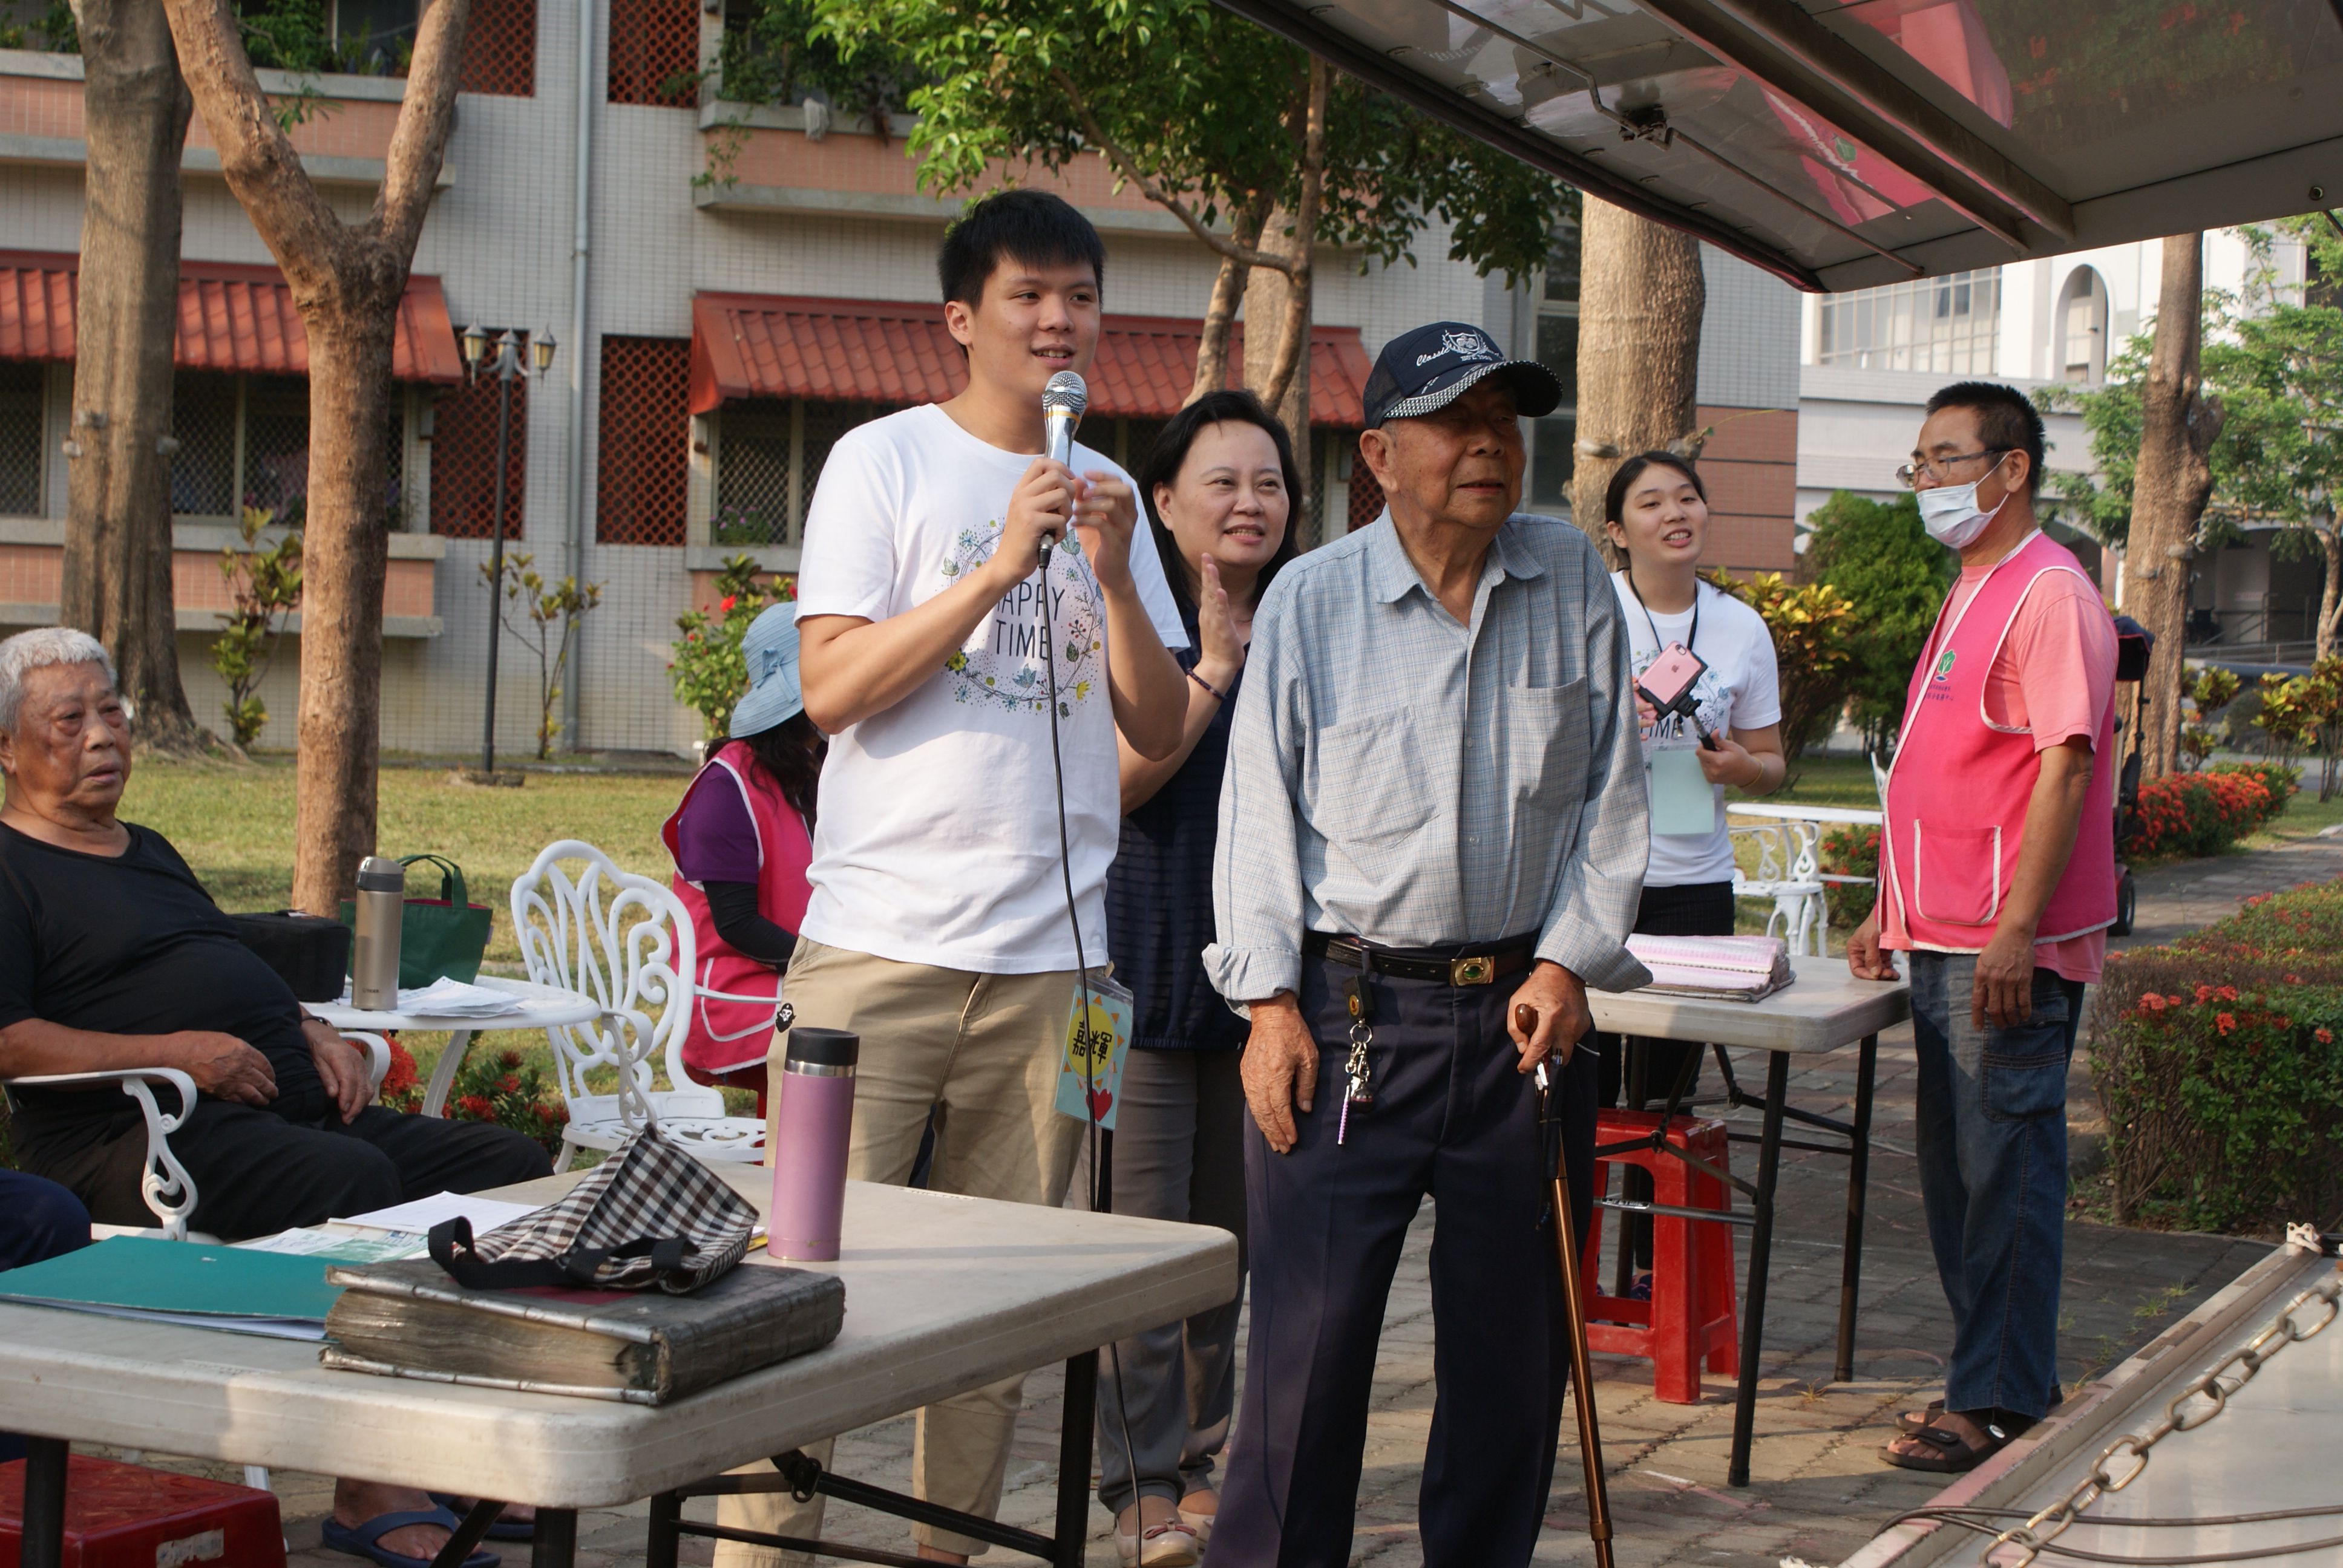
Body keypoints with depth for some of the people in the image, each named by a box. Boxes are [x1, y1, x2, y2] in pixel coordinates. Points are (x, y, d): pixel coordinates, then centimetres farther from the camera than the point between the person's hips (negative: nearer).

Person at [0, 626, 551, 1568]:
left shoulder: (148, 853, 29)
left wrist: (313, 1035, 11)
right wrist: (170, 1052, -20)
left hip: (292, 1104, 9)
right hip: (134, 1134, -9)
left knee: (514, 1169, -7)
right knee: (352, 1180, -36)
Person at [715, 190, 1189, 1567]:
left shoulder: (1107, 494, 15)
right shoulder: (886, 460, 2)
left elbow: (1161, 731, 11)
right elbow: (832, 689, -8)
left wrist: (1112, 573, -3)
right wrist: (1001, 567, -14)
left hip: (1052, 952, 4)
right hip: (883, 937, -4)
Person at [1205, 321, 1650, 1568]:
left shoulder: (1573, 583, 6)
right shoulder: (1311, 599, 0)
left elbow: (1610, 792, 9)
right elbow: (1260, 806, 1)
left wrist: (1569, 960, -1)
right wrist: (1272, 1002, -6)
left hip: (1524, 1010, 3)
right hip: (1349, 1012, -3)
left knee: (1514, 1339, 9)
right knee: (1309, 1332, -4)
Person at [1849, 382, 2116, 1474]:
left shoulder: (2051, 594, -12)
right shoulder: (1971, 594, 18)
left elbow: (2065, 766, -19)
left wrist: (2017, 930, -23)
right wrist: (1894, 908, 21)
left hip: (2010, 946, -10)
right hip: (1943, 936, 10)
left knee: (2004, 1167, -4)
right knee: (1958, 1166, 13)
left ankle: (1999, 1403, 2)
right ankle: (1992, 1376, 22)